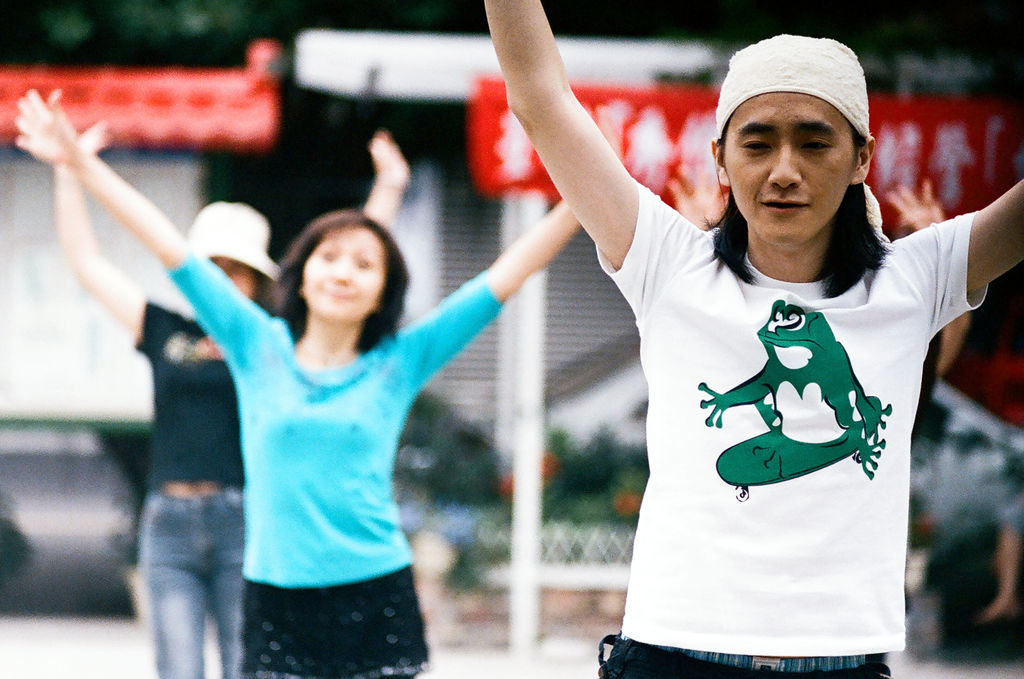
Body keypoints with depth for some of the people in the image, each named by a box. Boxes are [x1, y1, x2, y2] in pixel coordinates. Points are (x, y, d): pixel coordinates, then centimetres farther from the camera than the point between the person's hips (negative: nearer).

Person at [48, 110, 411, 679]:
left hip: (245, 525, -2)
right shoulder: (165, 333, 11)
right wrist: (68, 172, 15)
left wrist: (389, 188, 4)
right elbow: (86, 261, 16)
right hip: (169, 525, 2)